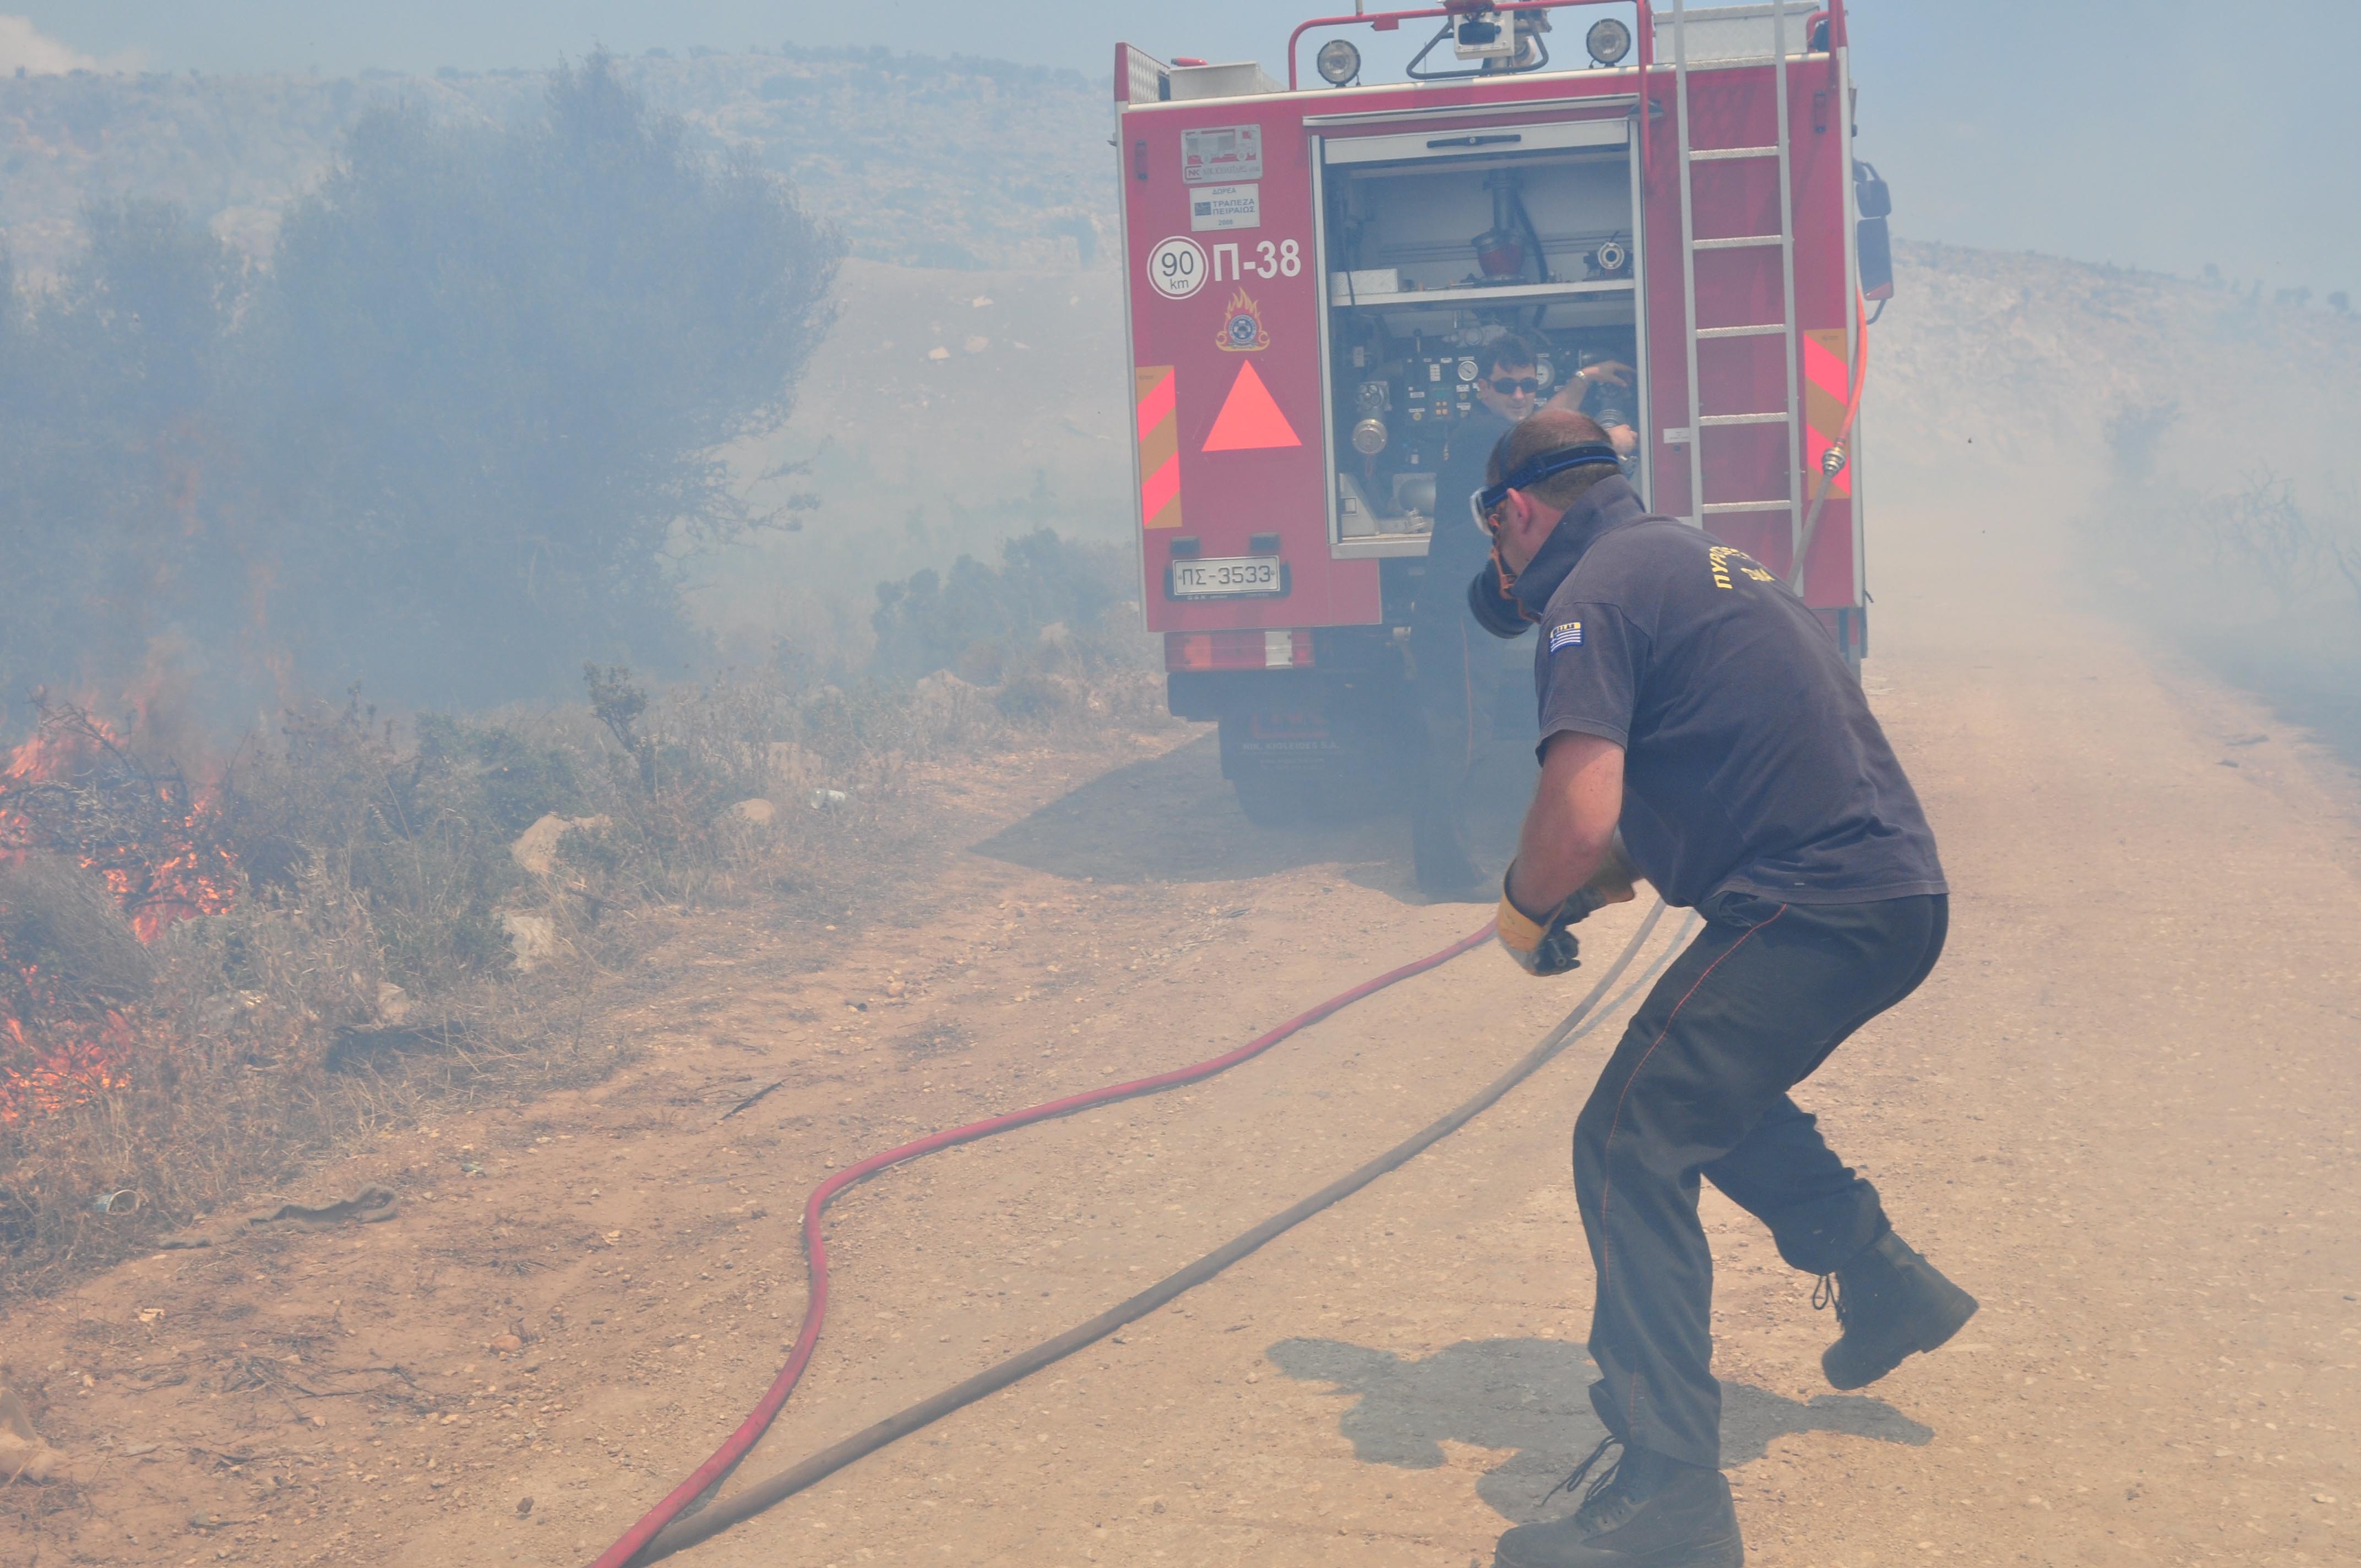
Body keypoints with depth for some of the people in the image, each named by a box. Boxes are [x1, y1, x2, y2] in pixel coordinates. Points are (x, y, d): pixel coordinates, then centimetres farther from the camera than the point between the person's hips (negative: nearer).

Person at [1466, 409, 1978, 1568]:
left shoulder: (1594, 595, -8)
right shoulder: (1706, 561, 22)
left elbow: (1579, 819, -20)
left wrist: (1524, 912, -1)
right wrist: (1603, 883, 24)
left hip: (1813, 909, -10)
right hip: (1900, 894, 10)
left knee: (1631, 1147, -6)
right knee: (1713, 1089, 30)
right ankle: (1886, 1283, 36)